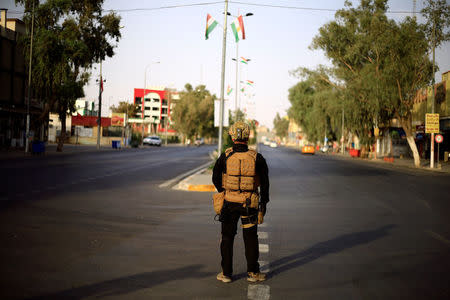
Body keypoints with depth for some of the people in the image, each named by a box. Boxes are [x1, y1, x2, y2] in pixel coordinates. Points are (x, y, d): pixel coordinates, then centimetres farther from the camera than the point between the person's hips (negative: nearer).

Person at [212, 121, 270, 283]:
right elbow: (264, 183, -2)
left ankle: (226, 273, 15)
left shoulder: (225, 157, -8)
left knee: (227, 238, 11)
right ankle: (253, 272, 18)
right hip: (249, 203, 0)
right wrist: (263, 203, 8)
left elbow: (215, 178, 3)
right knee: (250, 238, 11)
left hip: (229, 203, 0)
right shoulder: (256, 158, -7)